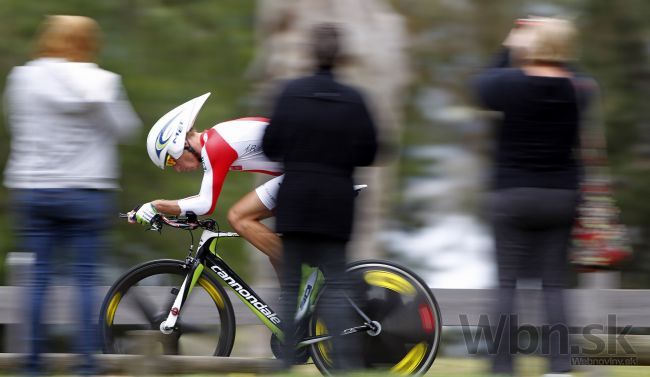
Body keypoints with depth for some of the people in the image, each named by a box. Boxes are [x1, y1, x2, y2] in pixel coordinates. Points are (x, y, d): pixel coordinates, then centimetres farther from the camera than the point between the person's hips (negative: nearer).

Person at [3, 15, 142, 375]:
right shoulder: (101, 82, -6)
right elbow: (124, 128, 2)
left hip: (31, 188, 2)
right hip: (87, 190, -2)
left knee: (38, 277, 5)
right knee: (86, 278, 1)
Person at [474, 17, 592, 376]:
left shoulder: (511, 82, -12)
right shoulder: (577, 89, -5)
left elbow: (484, 84, 10)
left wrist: (509, 51, 18)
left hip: (513, 195, -2)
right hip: (561, 195, 2)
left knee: (508, 282, 2)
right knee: (554, 284, 6)